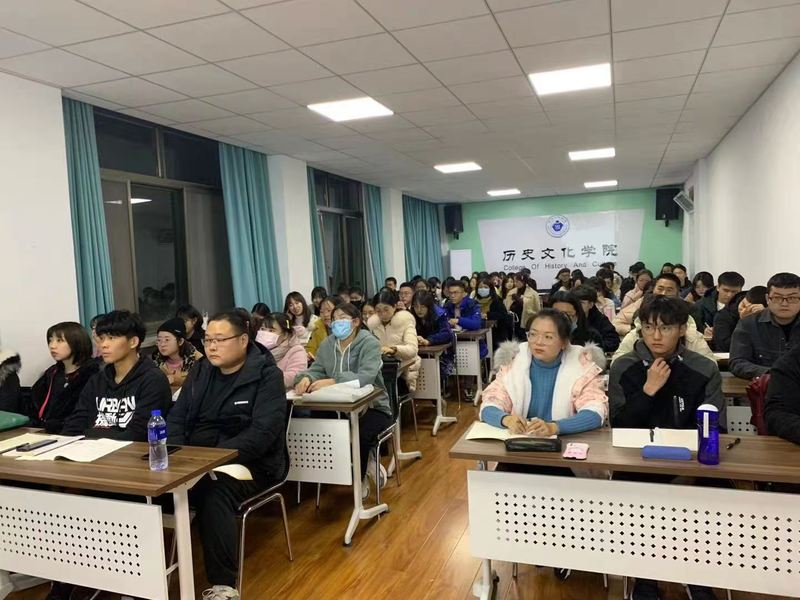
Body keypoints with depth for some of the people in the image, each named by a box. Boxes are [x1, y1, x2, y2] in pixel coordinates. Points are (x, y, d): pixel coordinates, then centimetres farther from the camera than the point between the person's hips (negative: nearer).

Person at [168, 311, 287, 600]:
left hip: (249, 463, -5)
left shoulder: (267, 375, -9)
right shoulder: (200, 371, 11)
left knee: (214, 493, -34)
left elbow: (263, 432, -18)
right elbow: (176, 418, 12)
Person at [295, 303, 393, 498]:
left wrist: (332, 381, -39)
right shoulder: (327, 344, 6)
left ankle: (361, 478, 1)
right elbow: (316, 369, -2)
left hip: (372, 407, -5)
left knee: (358, 434, -33)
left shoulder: (369, 343, -13)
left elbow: (366, 376, -27)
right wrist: (306, 378, -27)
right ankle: (367, 462, 1)